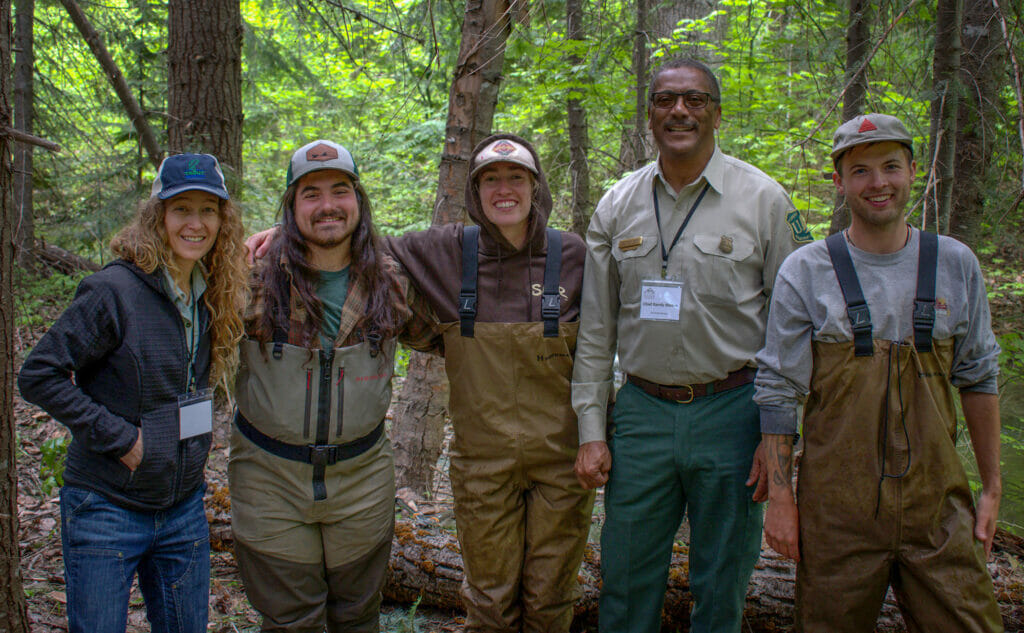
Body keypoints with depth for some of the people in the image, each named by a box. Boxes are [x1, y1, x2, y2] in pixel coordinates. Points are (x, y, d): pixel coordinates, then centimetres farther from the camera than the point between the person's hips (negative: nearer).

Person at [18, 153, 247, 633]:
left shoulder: (209, 295, 3)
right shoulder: (114, 292, -17)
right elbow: (38, 375, -17)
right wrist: (118, 436, -18)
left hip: (184, 509, 6)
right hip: (107, 510, -6)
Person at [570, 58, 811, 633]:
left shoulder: (763, 199, -2)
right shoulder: (618, 206, 6)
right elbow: (596, 329, 9)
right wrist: (592, 430, 4)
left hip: (730, 412, -2)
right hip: (641, 412, 2)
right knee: (626, 584, 10)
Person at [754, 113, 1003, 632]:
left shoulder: (956, 265, 6)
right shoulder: (805, 272, -3)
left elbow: (978, 378, 12)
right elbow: (777, 391, -1)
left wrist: (992, 486, 12)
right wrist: (780, 497, -5)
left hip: (938, 504, 2)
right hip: (838, 506, -2)